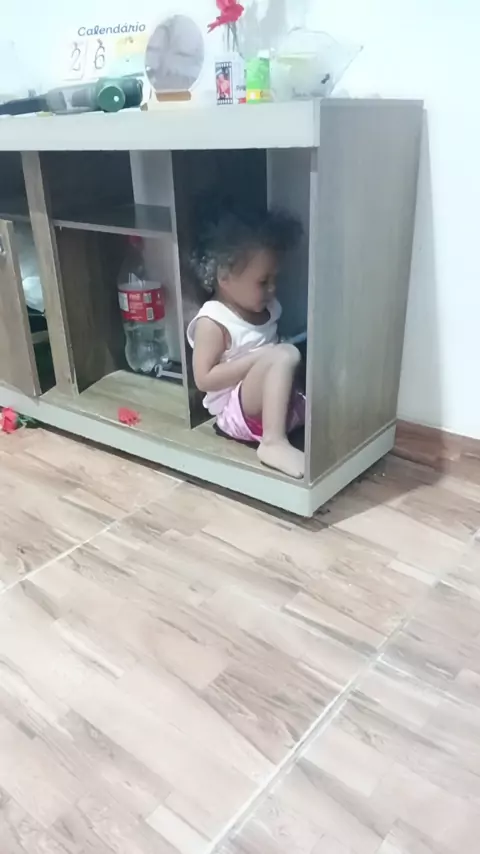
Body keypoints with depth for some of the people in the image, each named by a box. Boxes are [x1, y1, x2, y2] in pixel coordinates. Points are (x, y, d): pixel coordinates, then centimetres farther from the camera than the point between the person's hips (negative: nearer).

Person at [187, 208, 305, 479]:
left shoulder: (269, 309, 8)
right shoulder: (213, 322, -15)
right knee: (285, 355, -30)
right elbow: (204, 379, -19)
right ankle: (274, 443, -31)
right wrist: (257, 358, -23)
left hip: (276, 405, 8)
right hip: (237, 411, -8)